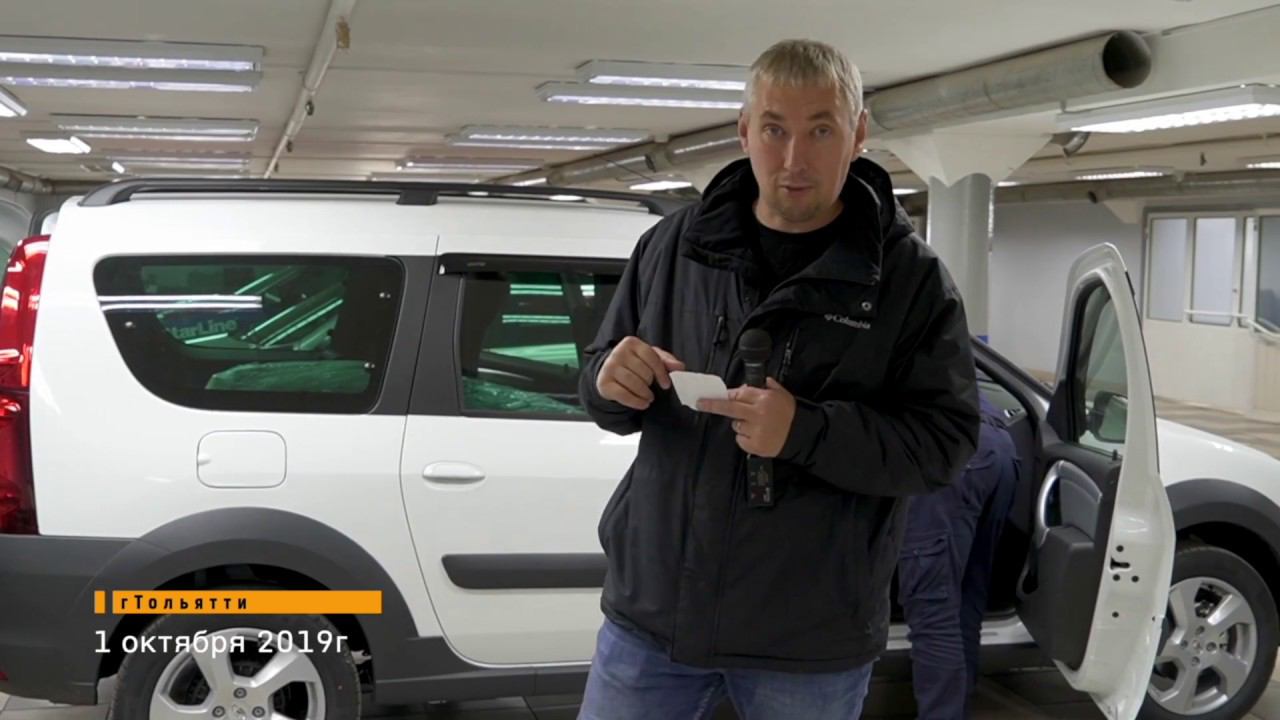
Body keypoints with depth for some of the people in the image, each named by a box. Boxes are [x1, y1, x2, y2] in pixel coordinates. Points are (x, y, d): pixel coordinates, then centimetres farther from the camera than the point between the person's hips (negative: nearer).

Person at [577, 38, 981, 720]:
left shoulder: (910, 277, -6)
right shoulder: (673, 244, 3)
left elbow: (945, 438, -9)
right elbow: (599, 376, 12)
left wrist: (806, 431, -24)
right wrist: (610, 383, -13)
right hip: (649, 610, 3)